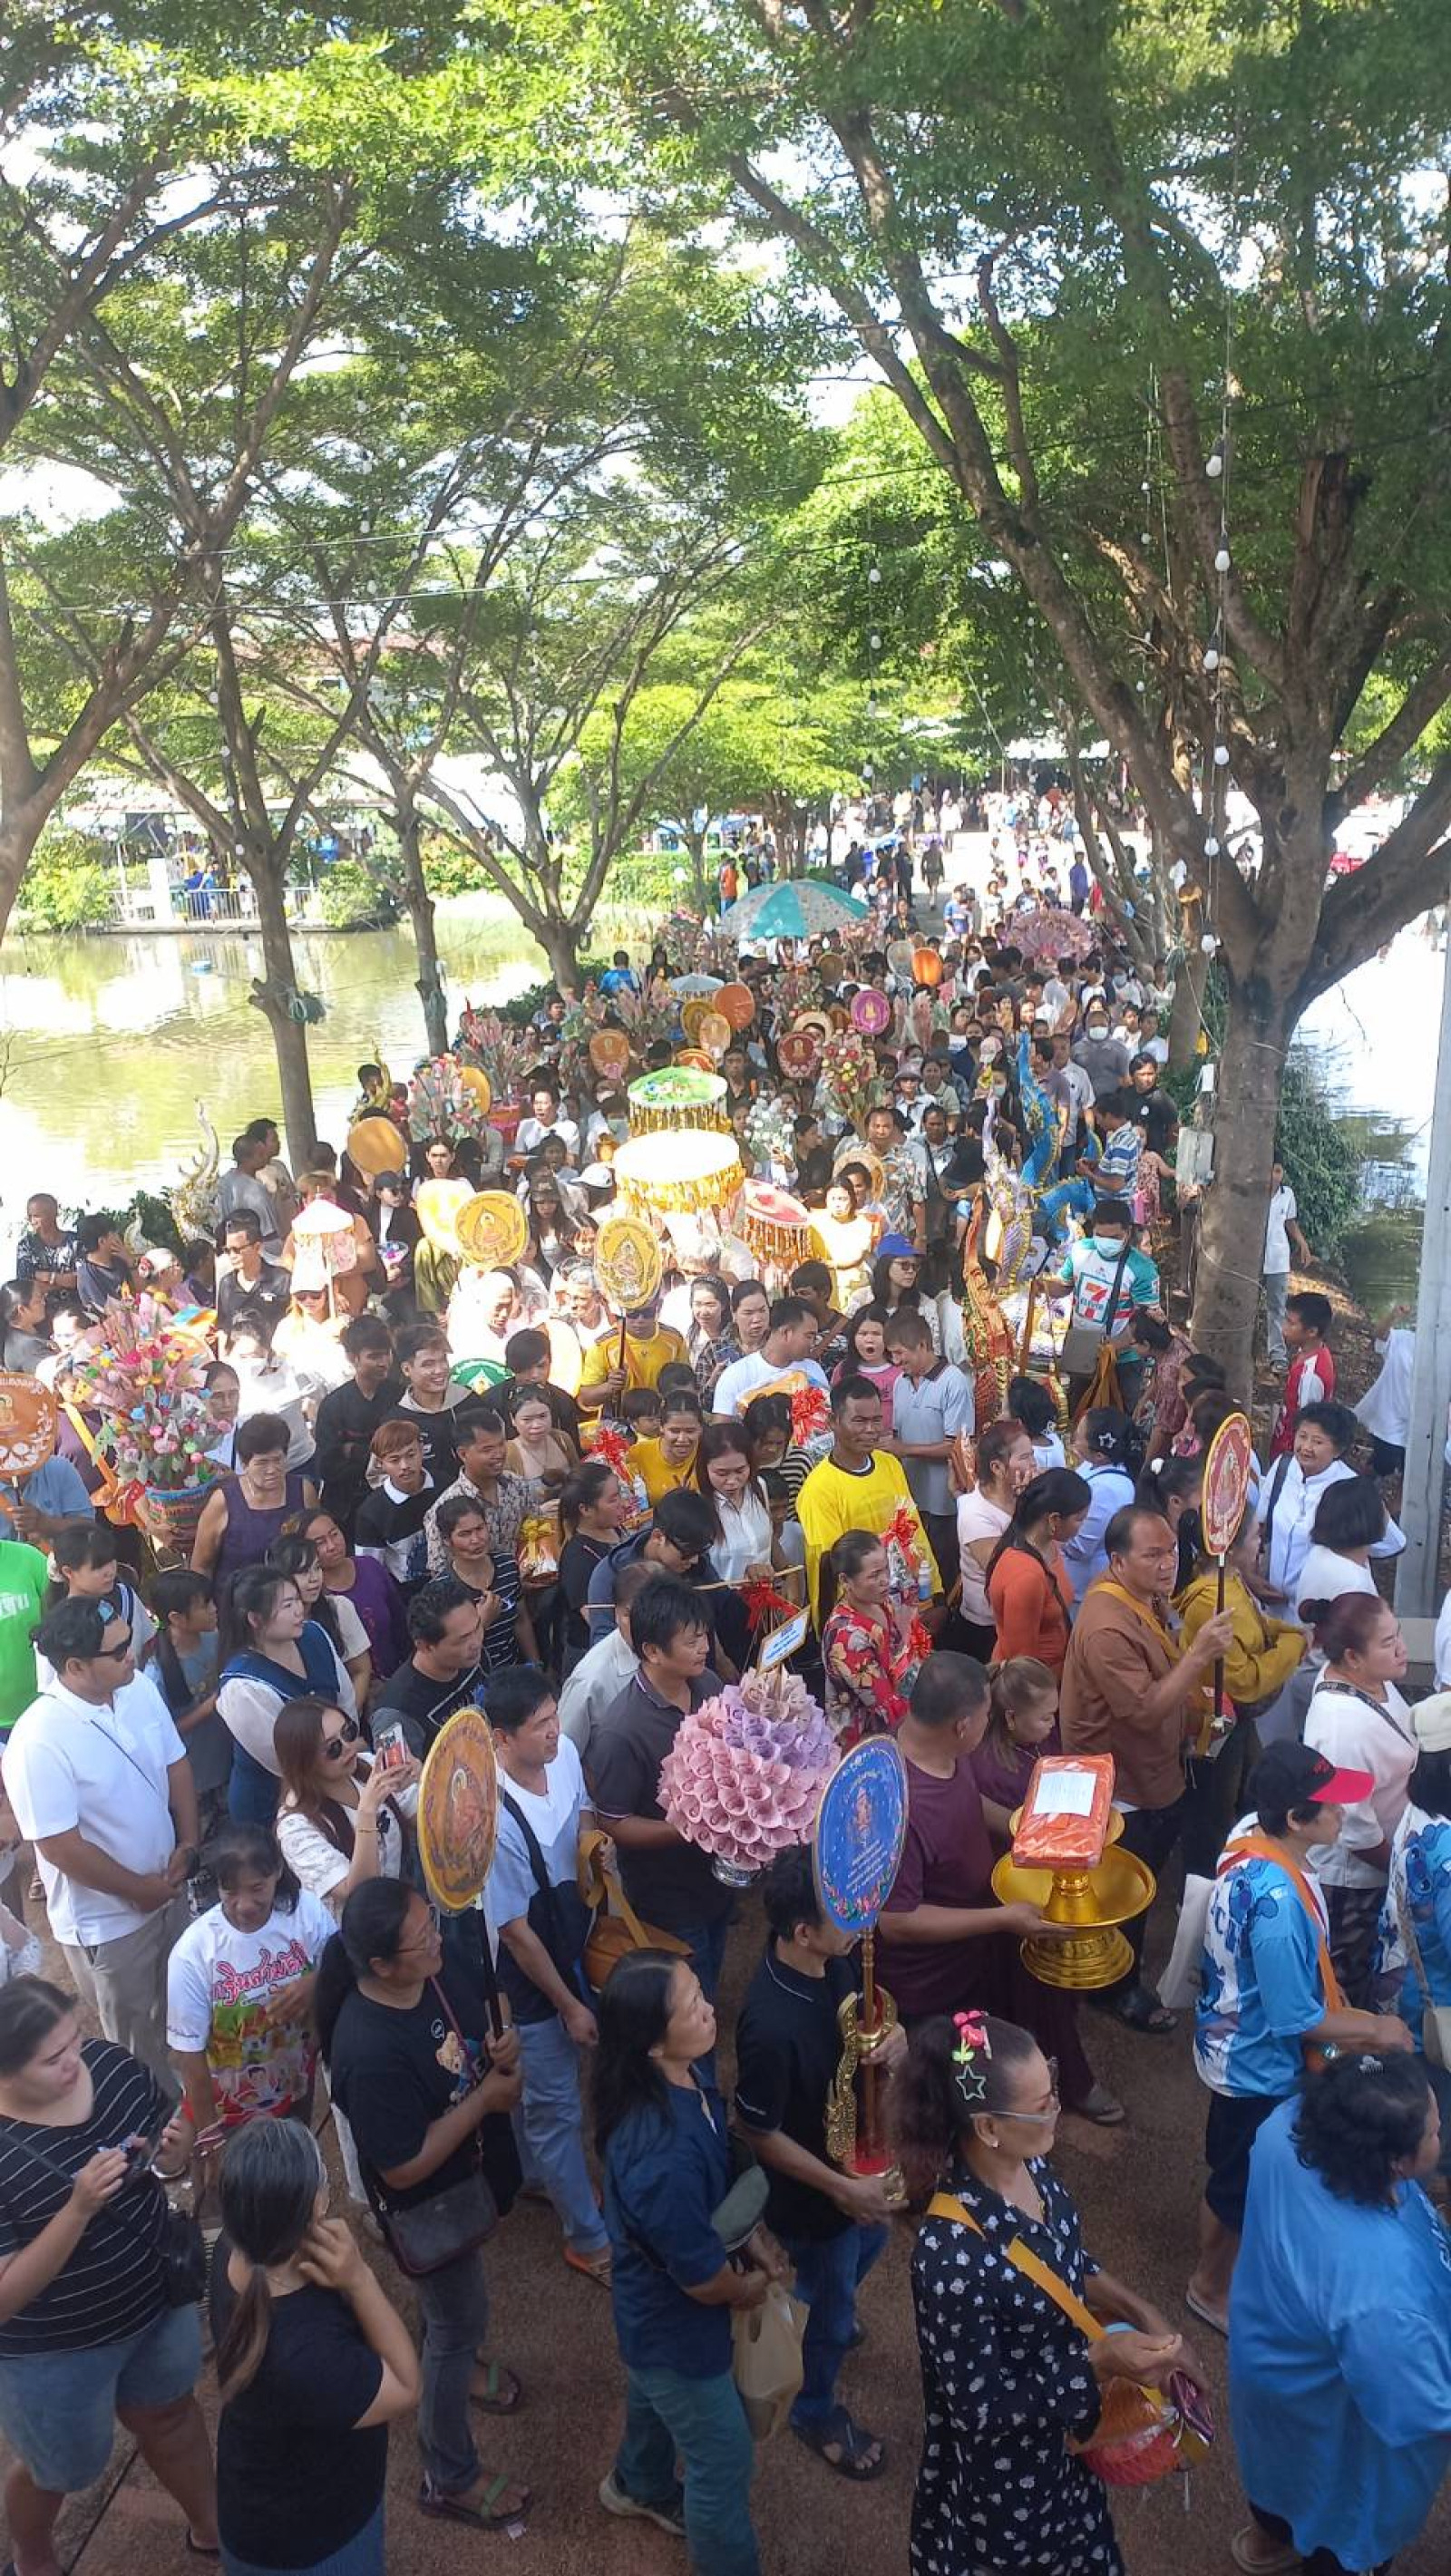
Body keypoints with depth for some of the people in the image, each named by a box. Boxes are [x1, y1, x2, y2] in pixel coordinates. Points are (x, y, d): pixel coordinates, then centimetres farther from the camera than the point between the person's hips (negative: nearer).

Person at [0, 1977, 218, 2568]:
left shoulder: (111, 2064, -17)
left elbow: (170, 2136, 1)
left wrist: (176, 2148, -22)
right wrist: (78, 2207, -41)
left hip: (155, 2296, 5)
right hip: (52, 2350, -4)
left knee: (168, 2413, 29)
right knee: (60, 2469, 24)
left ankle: (209, 2527, 56)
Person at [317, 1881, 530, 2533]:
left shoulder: (427, 1978, -17)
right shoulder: (371, 2053, -40)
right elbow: (404, 2169, -30)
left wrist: (497, 2052, -19)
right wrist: (484, 2098, -28)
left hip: (464, 2170, 7)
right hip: (424, 2204, -7)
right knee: (459, 2320, 15)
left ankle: (457, 2359, 65)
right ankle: (450, 2480, 39)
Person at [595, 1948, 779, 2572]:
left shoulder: (684, 2079, -18)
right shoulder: (660, 2152, -45)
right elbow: (700, 2277, -29)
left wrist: (754, 2243, -1)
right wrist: (748, 2289, -9)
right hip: (675, 2321, -8)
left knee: (656, 2394, 36)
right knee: (723, 2458, 16)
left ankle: (639, 2486, 64)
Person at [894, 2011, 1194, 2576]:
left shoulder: (1030, 2165, -16)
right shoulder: (952, 2255, -39)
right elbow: (981, 2410, -28)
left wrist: (1141, 2313, -8)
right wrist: (1099, 2360, -31)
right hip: (1002, 2474, -7)